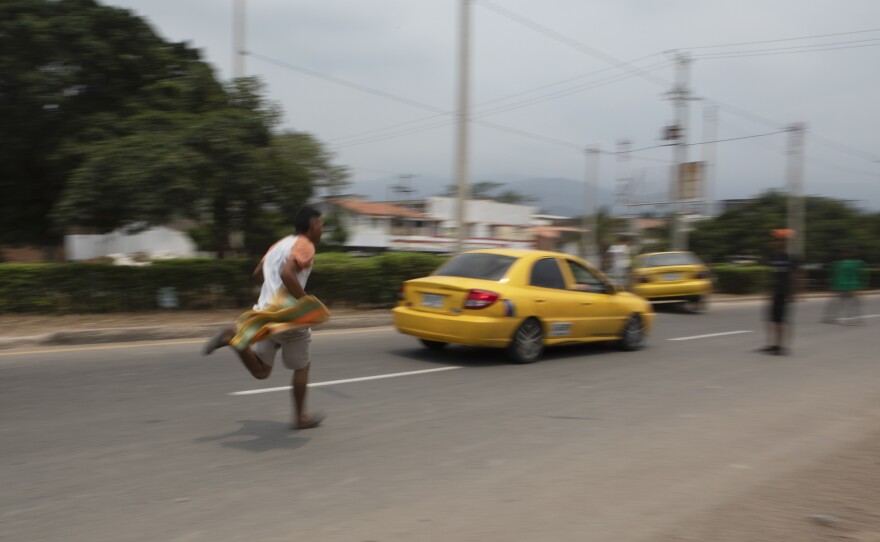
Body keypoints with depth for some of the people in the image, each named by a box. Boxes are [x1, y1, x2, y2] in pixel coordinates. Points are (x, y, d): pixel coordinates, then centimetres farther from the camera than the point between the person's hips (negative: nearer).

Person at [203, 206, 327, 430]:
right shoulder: (305, 245, -10)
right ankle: (300, 418, 21)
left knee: (260, 371, 11)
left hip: (266, 311, 7)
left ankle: (234, 336, -10)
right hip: (288, 315, -7)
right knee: (301, 368, 13)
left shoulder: (281, 244, 17)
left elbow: (258, 272, 24)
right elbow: (287, 273, -27)